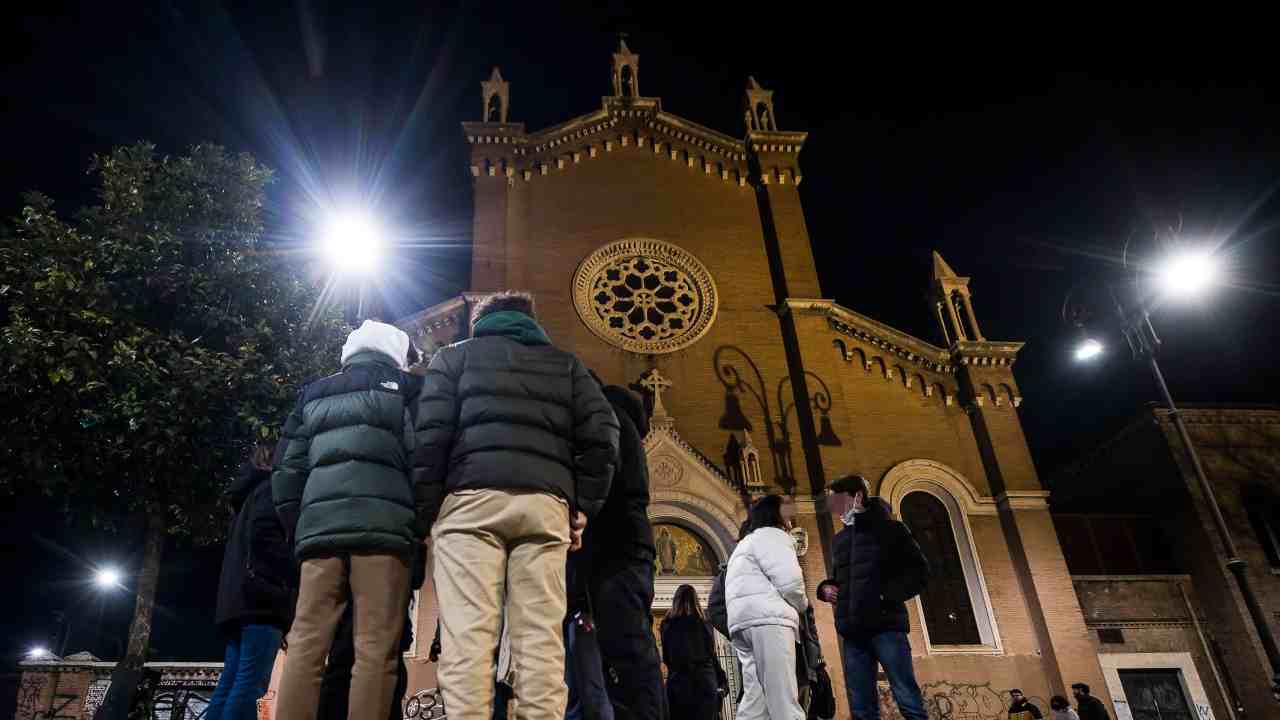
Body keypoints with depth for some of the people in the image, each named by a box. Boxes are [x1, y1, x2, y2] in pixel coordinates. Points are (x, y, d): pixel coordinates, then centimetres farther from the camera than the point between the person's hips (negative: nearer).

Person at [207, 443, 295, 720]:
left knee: (230, 683, 4)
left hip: (238, 598, 9)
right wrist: (293, 577, -12)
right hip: (261, 595, -9)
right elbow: (264, 532, -15)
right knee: (251, 682, -15)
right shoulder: (272, 486, 1)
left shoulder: (251, 492, 29)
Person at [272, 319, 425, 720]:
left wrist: (296, 529, 20)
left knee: (306, 641, 0)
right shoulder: (402, 389, 14)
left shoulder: (314, 395, 26)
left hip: (319, 525, 4)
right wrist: (421, 525, 6)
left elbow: (289, 471, 19)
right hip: (381, 524, -3)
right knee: (375, 648, -6)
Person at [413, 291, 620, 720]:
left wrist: (426, 507, 5)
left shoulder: (455, 356, 20)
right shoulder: (564, 363, 25)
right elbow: (602, 433, 11)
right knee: (542, 636, 0)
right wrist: (584, 506, 13)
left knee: (468, 634, -6)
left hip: (471, 499, -1)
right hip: (545, 503, 2)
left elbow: (431, 432, 4)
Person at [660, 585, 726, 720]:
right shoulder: (703, 624, 2)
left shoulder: (667, 625, 4)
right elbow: (712, 656, 4)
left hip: (678, 683, 1)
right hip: (705, 682, 0)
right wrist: (722, 680, 13)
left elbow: (665, 659, 9)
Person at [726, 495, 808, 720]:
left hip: (743, 621, 9)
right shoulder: (772, 535, 4)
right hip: (766, 618, -9)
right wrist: (802, 604, 9)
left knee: (755, 699, 2)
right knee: (783, 699, -15)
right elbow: (789, 580, -9)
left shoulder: (746, 544, 35)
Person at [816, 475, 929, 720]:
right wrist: (826, 587, 9)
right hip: (853, 630, 6)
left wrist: (890, 595, -13)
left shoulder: (888, 529, 3)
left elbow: (919, 570, -1)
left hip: (885, 624, -6)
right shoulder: (839, 539, 20)